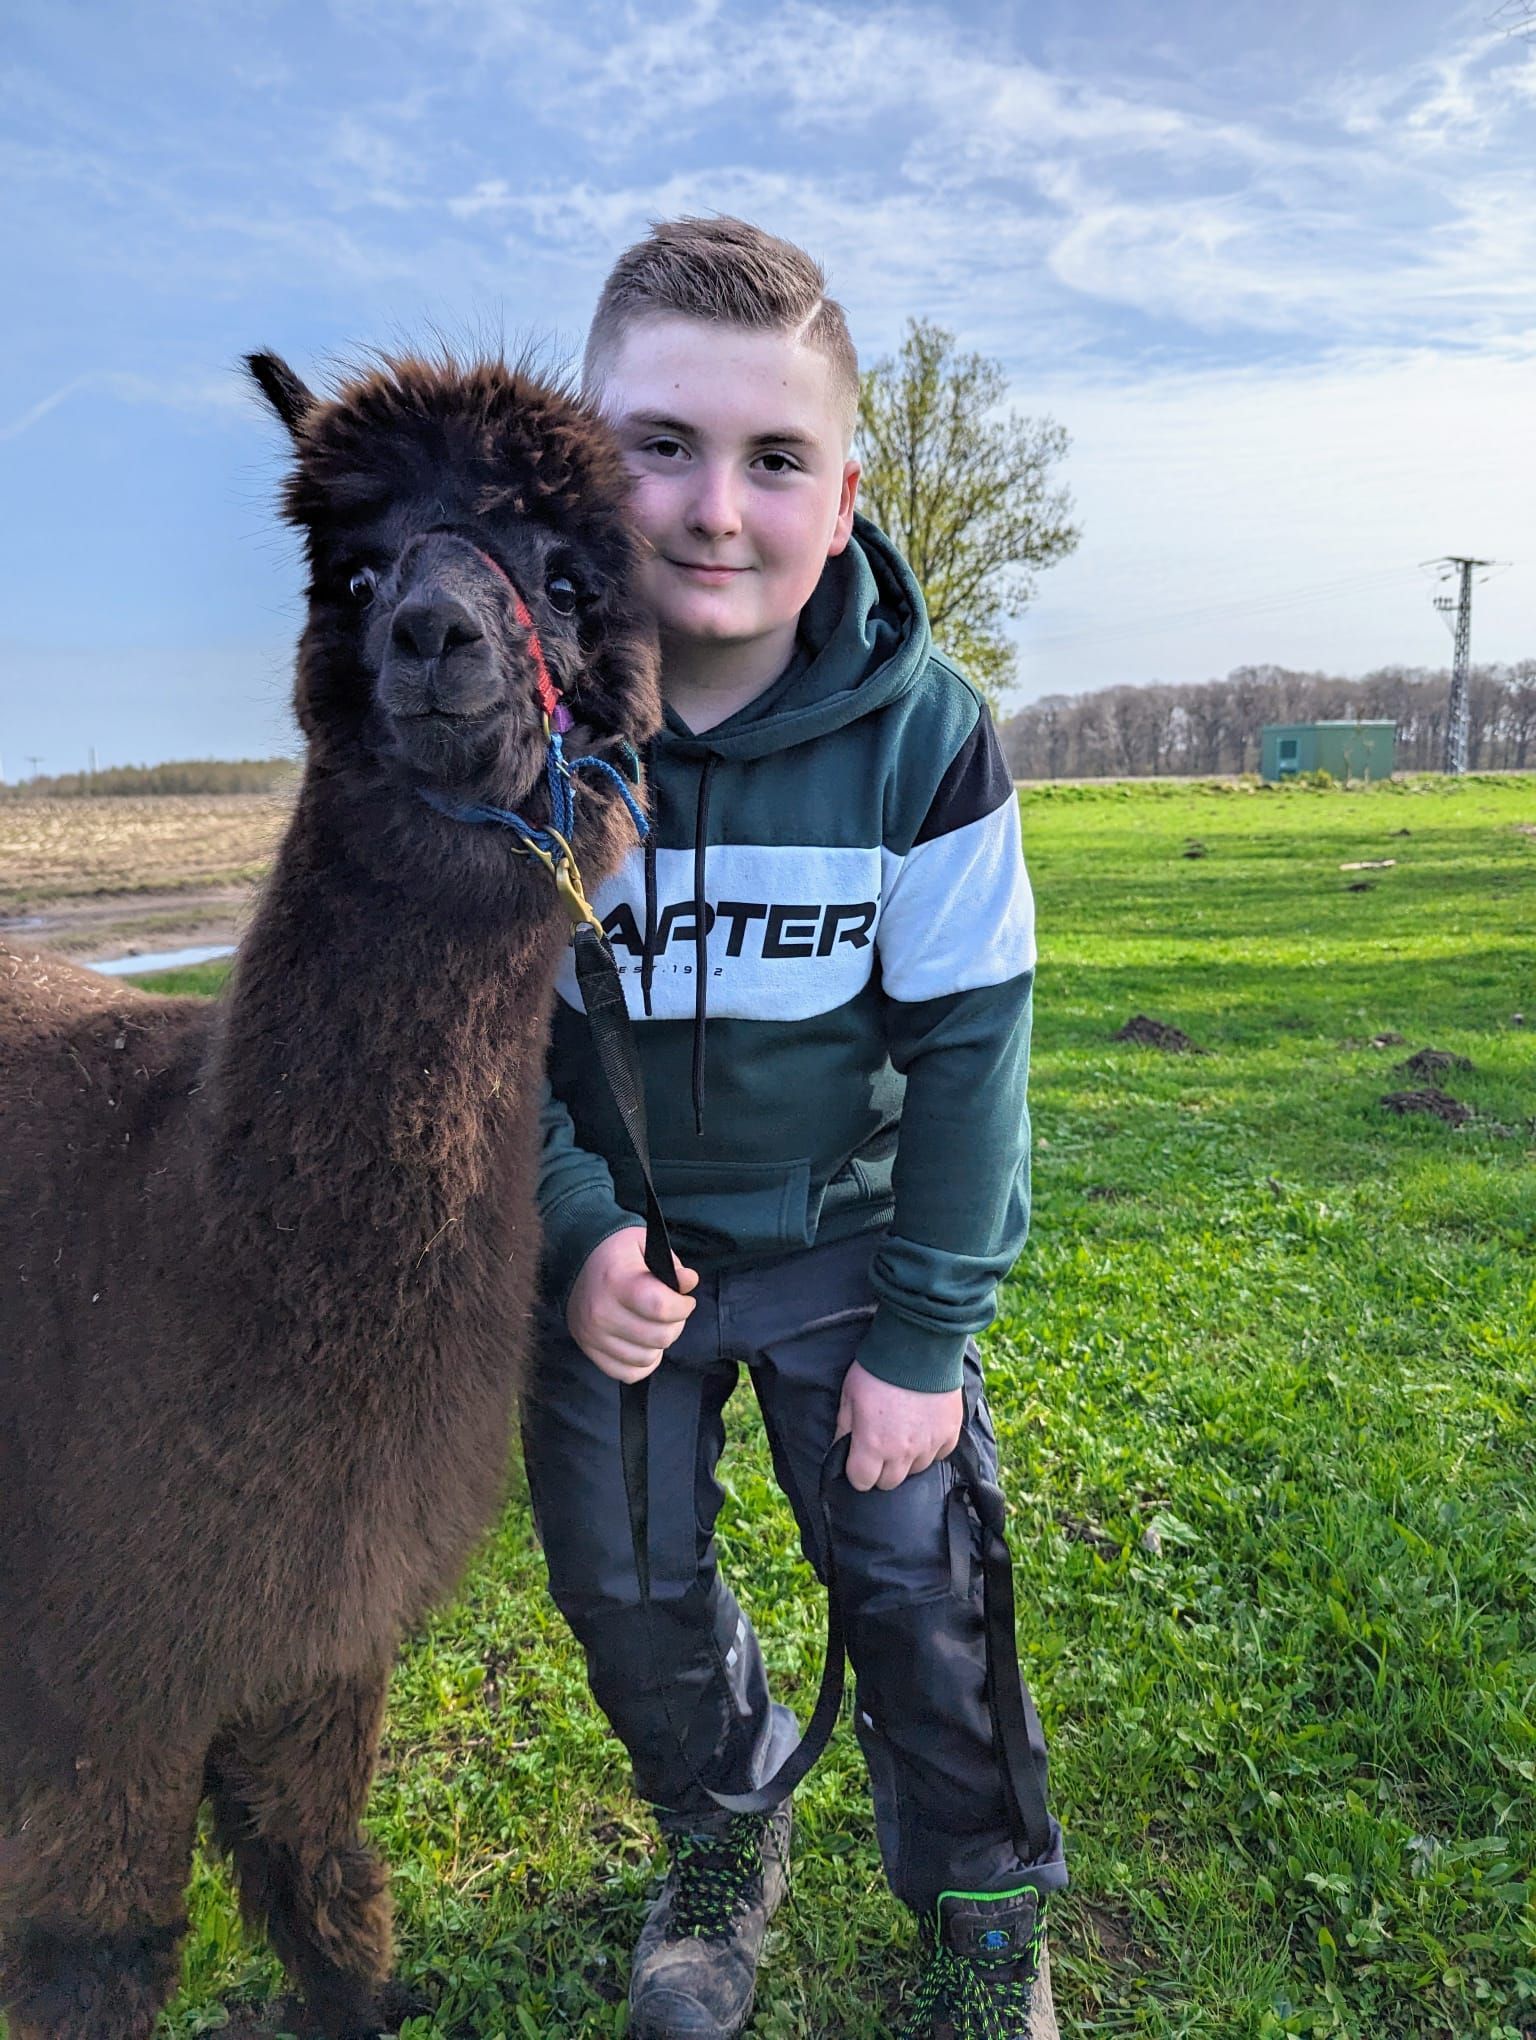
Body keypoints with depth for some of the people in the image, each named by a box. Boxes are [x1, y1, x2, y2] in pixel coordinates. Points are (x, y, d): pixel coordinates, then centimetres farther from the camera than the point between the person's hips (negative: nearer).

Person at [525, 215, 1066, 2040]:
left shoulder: (925, 735, -19)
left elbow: (966, 1039, -12)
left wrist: (924, 1333, -11)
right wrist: (574, 1229, -19)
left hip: (853, 1236, -1)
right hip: (607, 1242, 2)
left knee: (916, 1573, 8)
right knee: (626, 1583, 15)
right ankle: (722, 1836, 45)